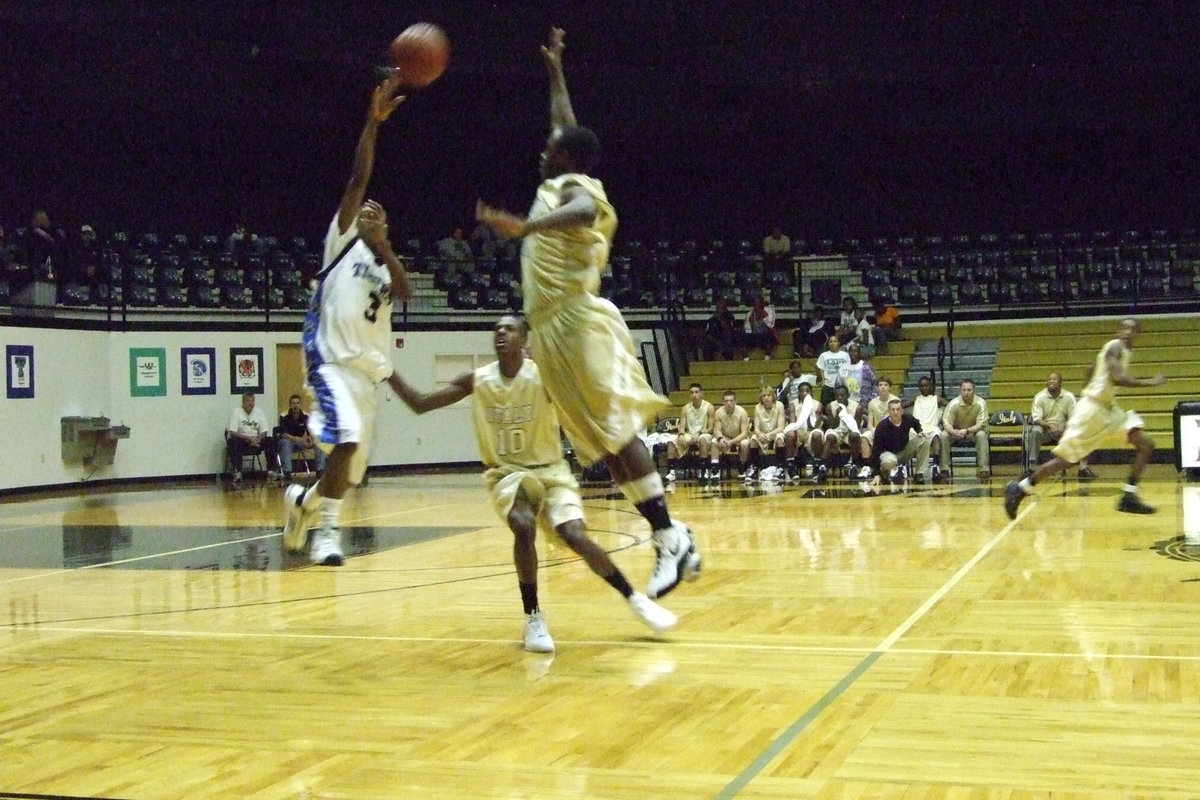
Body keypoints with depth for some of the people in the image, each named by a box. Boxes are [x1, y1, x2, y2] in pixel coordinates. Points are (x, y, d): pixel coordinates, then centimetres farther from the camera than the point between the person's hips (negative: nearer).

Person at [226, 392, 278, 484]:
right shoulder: (236, 412, -7)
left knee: (271, 441, -20)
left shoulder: (259, 412, 5)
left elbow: (264, 431, 1)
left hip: (256, 441, 3)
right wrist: (248, 438, -28)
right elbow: (232, 432, -16)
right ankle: (237, 473, -37)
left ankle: (271, 471, -19)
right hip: (241, 440, -3)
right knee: (233, 442, -36)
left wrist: (258, 439, -21)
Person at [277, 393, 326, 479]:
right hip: (287, 442, -4)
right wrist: (299, 439, -38)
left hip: (300, 443, 4)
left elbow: (311, 433, -7)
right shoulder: (284, 416, -14)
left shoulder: (305, 416, -4)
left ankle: (320, 470, -19)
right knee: (286, 442, -39)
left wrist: (310, 439, -33)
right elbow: (284, 435, -23)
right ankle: (287, 473, -43)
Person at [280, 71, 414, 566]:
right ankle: (328, 528, -14)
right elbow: (359, 178, -2)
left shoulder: (385, 270, 20)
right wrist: (372, 124, -10)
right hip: (332, 359, -6)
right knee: (346, 439, -26)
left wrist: (383, 243, -12)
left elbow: (406, 293, -5)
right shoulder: (343, 240, 8)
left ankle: (303, 500, 37)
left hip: (367, 369, 6)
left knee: (351, 466, 10)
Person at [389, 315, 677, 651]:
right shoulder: (476, 381, -5)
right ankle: (533, 617, -13)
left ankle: (634, 598, 1)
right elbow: (419, 404, -4)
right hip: (507, 473, 1)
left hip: (550, 470, -1)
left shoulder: (544, 376, -14)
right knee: (524, 527, -30)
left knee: (575, 536, -21)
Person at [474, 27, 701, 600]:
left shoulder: (575, 186, -2)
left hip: (578, 322, -9)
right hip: (555, 330, 9)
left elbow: (583, 213, -29)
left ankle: (669, 539, -18)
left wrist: (527, 226, -44)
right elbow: (568, 127, 40)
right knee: (600, 442, 2)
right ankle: (669, 535, -1)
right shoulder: (566, 189, 23)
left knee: (614, 433, -16)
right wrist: (554, 70, 50)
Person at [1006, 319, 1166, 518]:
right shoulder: (1115, 347, -12)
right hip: (1092, 407, -9)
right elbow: (1118, 378, -28)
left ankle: (1129, 497, 0)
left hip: (1107, 408, 9)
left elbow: (1091, 370, 28)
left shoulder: (1126, 351, 16)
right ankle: (1019, 489, 0)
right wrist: (1151, 382, -21)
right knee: (1067, 458, -7)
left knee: (1145, 445, 0)